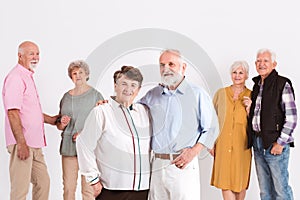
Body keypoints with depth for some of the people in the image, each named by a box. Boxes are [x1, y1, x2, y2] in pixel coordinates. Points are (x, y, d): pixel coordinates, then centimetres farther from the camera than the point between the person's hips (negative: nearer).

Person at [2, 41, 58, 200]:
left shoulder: (28, 77, 19)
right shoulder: (15, 77, -12)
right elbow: (12, 113, -20)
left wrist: (52, 120, 22)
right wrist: (21, 143, -23)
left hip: (34, 143, 10)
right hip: (22, 143, -10)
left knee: (43, 182, 16)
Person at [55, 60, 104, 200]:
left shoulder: (95, 95, 3)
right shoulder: (66, 97, 14)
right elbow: (59, 126, 21)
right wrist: (62, 123, -1)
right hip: (69, 146, 4)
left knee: (88, 188, -6)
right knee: (68, 187, 2)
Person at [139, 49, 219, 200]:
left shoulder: (198, 94, 2)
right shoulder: (152, 95, 12)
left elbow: (211, 128, 2)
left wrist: (193, 151, -9)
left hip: (184, 164, -3)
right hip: (156, 164, 3)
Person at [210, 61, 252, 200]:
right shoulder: (221, 93, 5)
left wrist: (249, 109, -11)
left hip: (241, 145, 0)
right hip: (222, 144, 0)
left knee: (240, 181, 8)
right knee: (224, 181, -3)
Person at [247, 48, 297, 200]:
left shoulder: (283, 84, -7)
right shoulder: (257, 85, 15)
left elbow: (291, 117, -11)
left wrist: (280, 143, -14)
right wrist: (248, 107, 4)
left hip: (275, 144, -6)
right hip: (257, 142, 6)